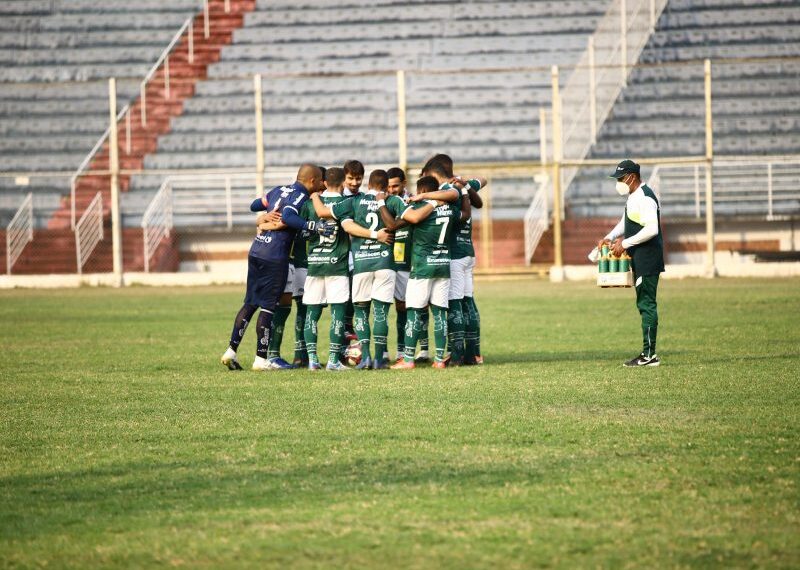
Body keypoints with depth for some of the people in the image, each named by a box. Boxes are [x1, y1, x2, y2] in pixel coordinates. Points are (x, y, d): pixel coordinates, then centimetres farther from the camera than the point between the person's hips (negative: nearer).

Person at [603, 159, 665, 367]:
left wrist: (624, 243, -20)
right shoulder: (633, 196, 16)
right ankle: (648, 354, 15)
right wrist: (611, 237, 11)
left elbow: (651, 229, -26)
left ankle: (649, 355, -9)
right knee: (644, 304, 11)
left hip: (648, 260, -11)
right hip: (639, 260, 11)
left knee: (647, 304, -9)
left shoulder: (645, 198, -17)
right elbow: (626, 222, 28)